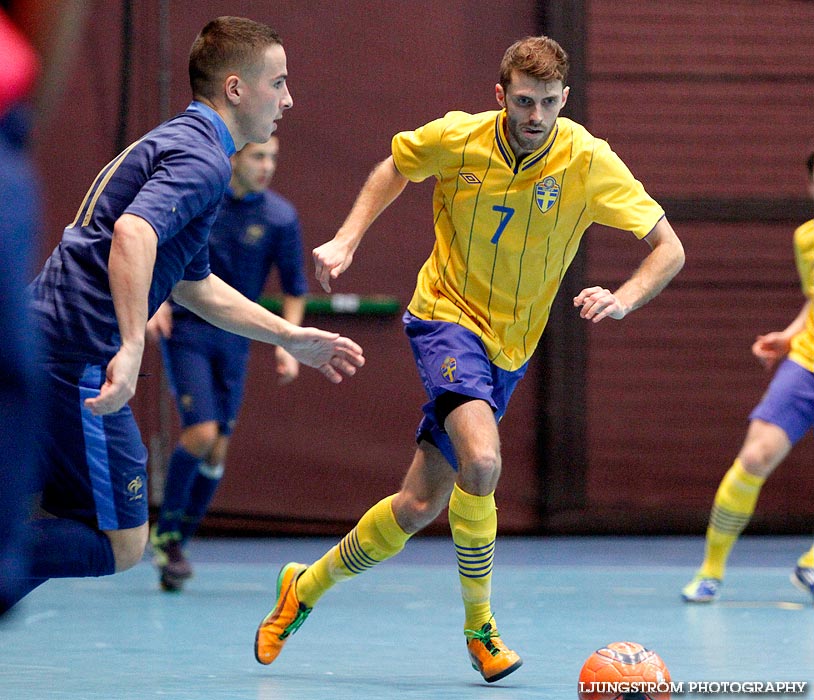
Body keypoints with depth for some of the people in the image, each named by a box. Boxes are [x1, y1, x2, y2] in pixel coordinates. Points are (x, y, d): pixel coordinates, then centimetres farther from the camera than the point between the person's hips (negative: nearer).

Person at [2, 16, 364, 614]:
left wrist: (291, 337, 37)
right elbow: (133, 233, -29)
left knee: (68, 526, 16)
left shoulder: (178, 142, 23)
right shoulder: (202, 158, -9)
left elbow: (193, 285, 34)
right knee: (120, 544, -3)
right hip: (79, 356, -10)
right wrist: (132, 349, -34)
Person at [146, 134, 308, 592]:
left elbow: (295, 288, 4)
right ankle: (166, 532, 1)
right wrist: (160, 300, -5)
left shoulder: (280, 217, -4)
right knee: (200, 433, -17)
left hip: (234, 338, 2)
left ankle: (178, 543, 17)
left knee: (217, 451, 1)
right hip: (186, 329, -2)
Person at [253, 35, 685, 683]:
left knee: (421, 505, 5)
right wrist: (347, 240, 0)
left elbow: (669, 250, -13)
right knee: (481, 462, -30)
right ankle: (479, 625, -11)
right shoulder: (455, 139, -13)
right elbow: (397, 167, 10)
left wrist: (623, 299, -31)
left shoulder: (588, 161, -15)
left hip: (510, 349, 3)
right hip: (447, 317, -3)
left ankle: (306, 587, 29)